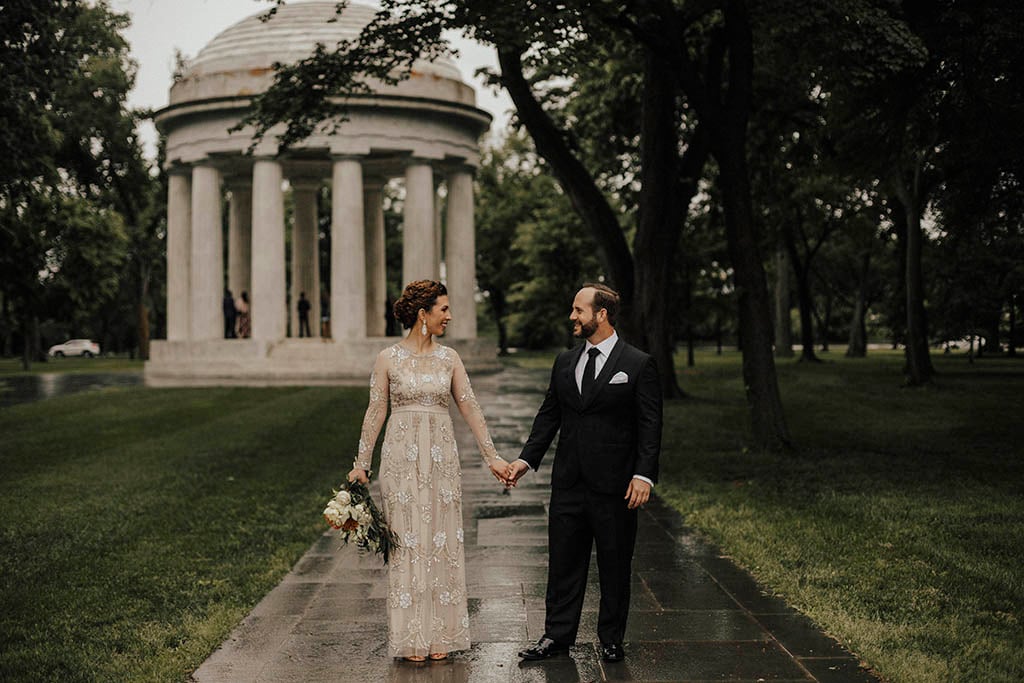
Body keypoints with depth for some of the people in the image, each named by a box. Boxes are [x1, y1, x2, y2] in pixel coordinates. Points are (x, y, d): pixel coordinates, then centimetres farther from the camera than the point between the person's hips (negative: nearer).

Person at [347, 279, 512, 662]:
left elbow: (470, 409, 5)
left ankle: (441, 634, 15)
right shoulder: (388, 359, -2)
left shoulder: (449, 358, 5)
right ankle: (412, 638, 12)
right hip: (401, 457, -2)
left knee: (442, 540, 5)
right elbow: (375, 412, 2)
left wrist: (491, 457, 2)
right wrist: (361, 464, 2)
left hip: (441, 458, 3)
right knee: (407, 540, 2)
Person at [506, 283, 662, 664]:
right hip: (568, 482, 5)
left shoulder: (638, 365, -4)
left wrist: (644, 475, -16)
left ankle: (611, 640, 19)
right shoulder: (565, 362, 11)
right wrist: (527, 459, 5)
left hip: (614, 485, -4)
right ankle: (557, 636, 18)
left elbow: (650, 426, -7)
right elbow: (548, 416, 14)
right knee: (563, 561, 9)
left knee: (615, 565, 7)